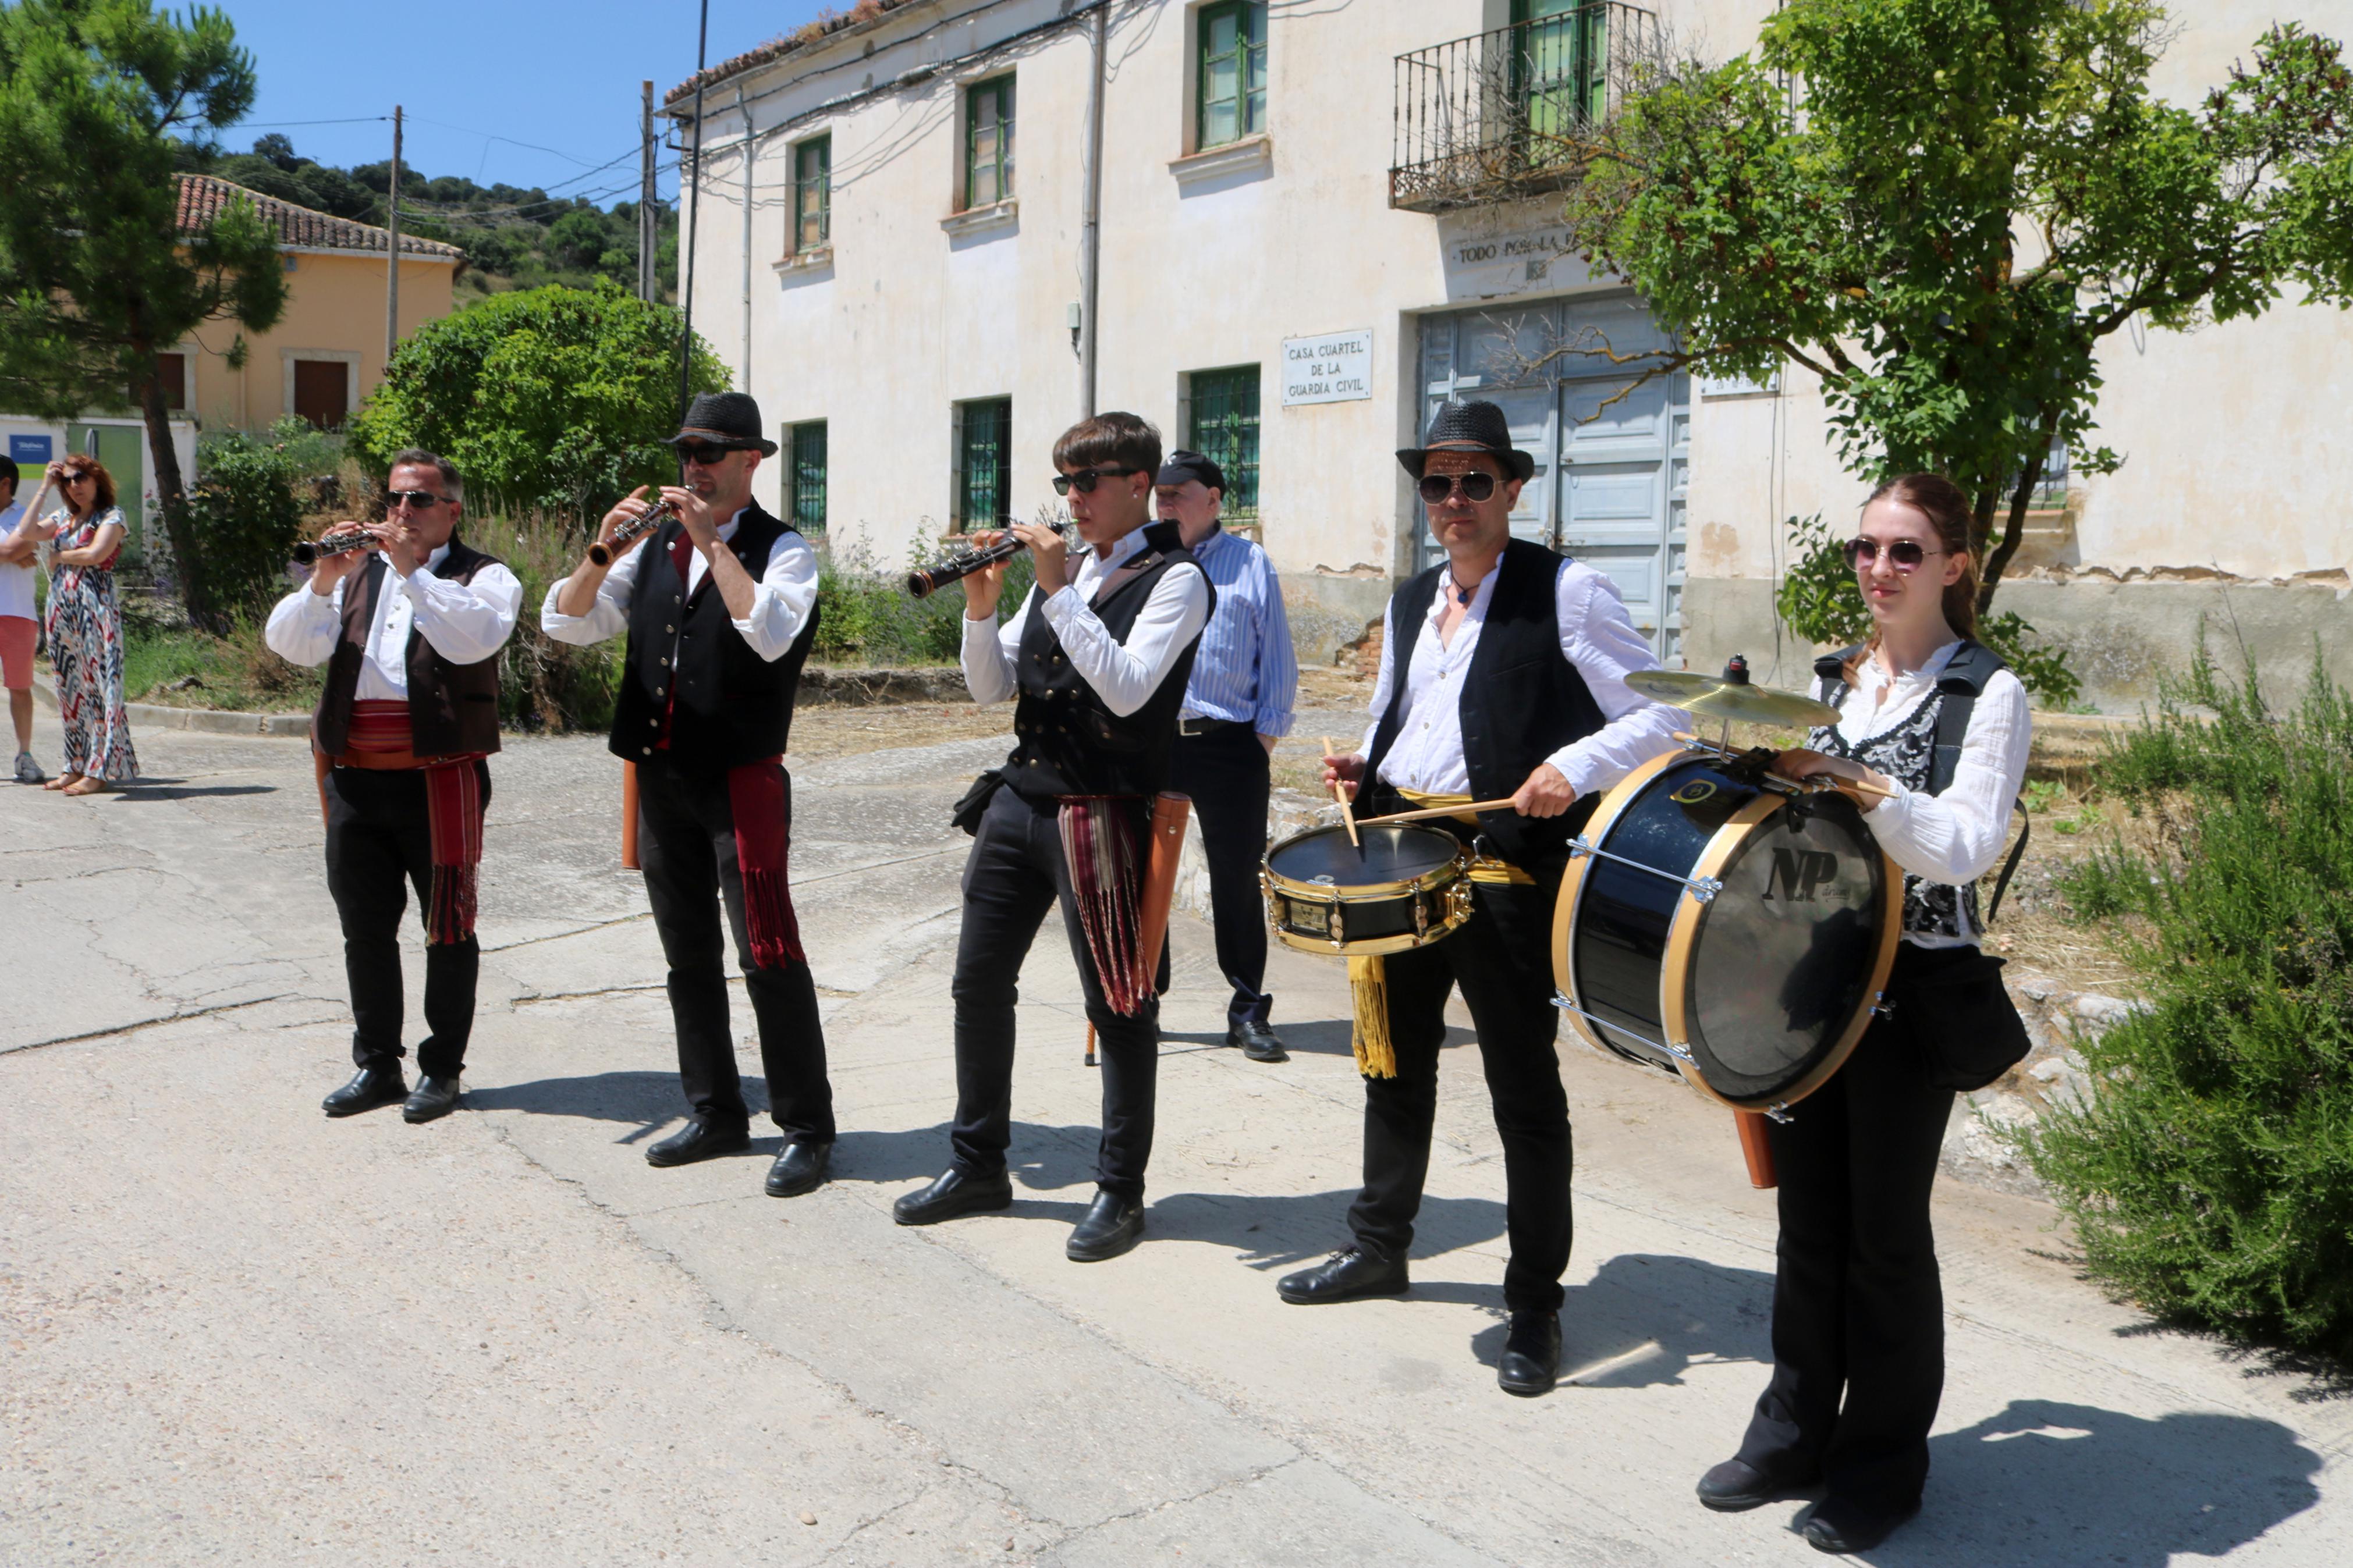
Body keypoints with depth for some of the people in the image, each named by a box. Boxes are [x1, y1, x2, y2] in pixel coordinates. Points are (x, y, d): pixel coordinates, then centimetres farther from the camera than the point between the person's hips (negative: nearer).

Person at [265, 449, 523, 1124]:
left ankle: (442, 1068, 13)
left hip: (440, 780, -5)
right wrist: (324, 581, -13)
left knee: (447, 928, 2)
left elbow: (474, 638, -19)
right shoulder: (357, 572, 17)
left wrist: (412, 570, -20)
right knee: (365, 928, 12)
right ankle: (376, 1064, 23)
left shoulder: (484, 577, 3)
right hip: (353, 778, 5)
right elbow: (288, 643, 2)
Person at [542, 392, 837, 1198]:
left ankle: (808, 1130, -1)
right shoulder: (655, 550, 14)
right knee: (687, 956, 13)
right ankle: (716, 1114, 24)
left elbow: (772, 634, -23)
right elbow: (563, 622, 7)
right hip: (661, 776, 7)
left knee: (768, 954, -9)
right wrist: (602, 550, -8)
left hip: (741, 780, -7)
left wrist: (713, 540, -19)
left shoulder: (781, 548, -3)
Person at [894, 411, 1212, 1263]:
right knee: (979, 983, 12)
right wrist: (982, 605, -5)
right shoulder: (1061, 568, 15)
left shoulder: (1175, 578, -6)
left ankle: (1121, 1189, 14)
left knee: (1118, 1006, 1)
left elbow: (1127, 688, -21)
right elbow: (992, 687, 12)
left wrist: (1061, 587, -18)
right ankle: (978, 1165, 28)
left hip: (1099, 815, -7)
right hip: (1018, 801, 8)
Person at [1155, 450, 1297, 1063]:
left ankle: (1249, 1010, 12)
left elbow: (1278, 661, 7)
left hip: (1229, 743, -2)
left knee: (1237, 878, 2)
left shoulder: (1251, 563, 8)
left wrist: (1266, 735, -1)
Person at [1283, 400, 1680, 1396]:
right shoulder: (1409, 605, 15)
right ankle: (1380, 1247, 37)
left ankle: (1534, 1304, 15)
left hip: (1509, 871, -7)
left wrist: (1576, 767, -24)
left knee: (1524, 1088, 2)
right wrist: (1362, 769, 7)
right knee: (1395, 1063, 18)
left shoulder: (1566, 592, -6)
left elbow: (1662, 714, -9)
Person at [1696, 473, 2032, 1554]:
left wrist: (1846, 778, -27)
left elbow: (1965, 848, -18)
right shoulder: (1835, 677, 11)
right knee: (1809, 1212, 12)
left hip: (1916, 988, -5)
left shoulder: (1990, 693, -7)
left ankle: (1882, 1463, 20)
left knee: (1885, 1224, 4)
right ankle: (1797, 1431, 27)